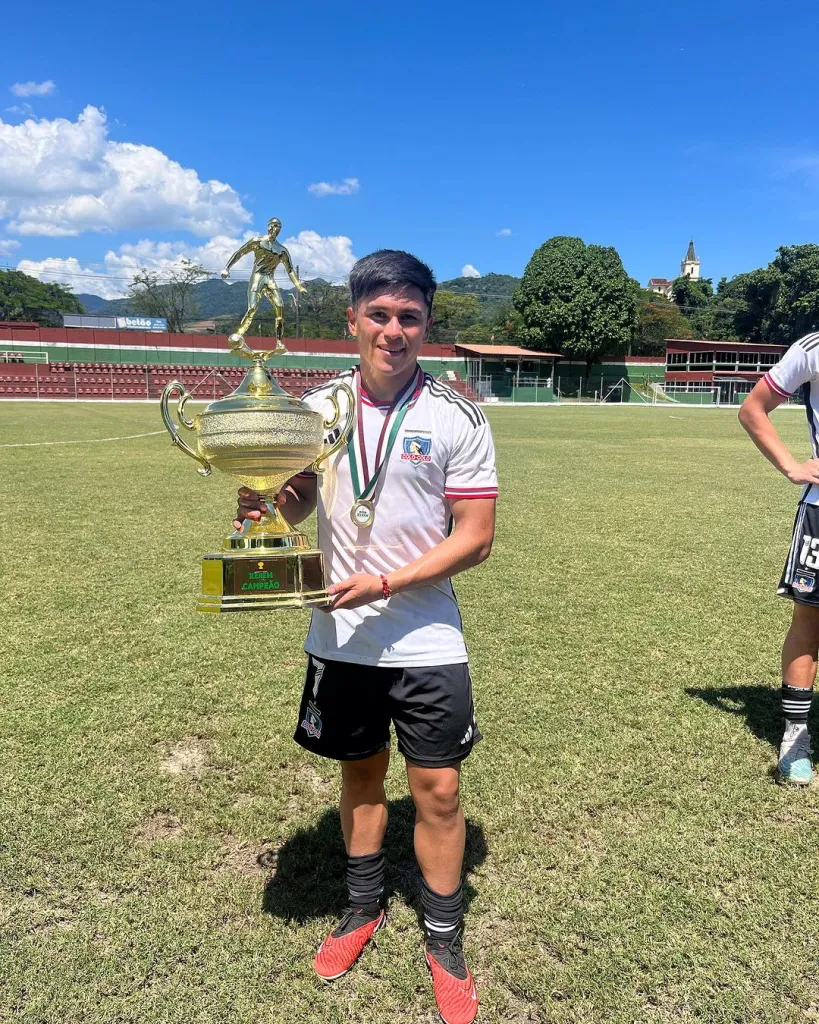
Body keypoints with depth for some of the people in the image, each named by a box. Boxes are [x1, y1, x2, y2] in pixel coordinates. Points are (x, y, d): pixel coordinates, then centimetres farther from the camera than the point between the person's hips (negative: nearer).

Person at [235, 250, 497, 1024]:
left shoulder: (456, 418, -9)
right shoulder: (318, 406, 1)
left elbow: (475, 537, -11)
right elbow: (298, 502, 10)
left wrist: (385, 584, -21)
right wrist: (263, 505, -13)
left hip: (425, 639, -3)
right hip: (339, 638, 3)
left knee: (436, 787, 6)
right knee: (360, 772, 19)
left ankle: (444, 942, 30)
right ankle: (363, 909, 43)